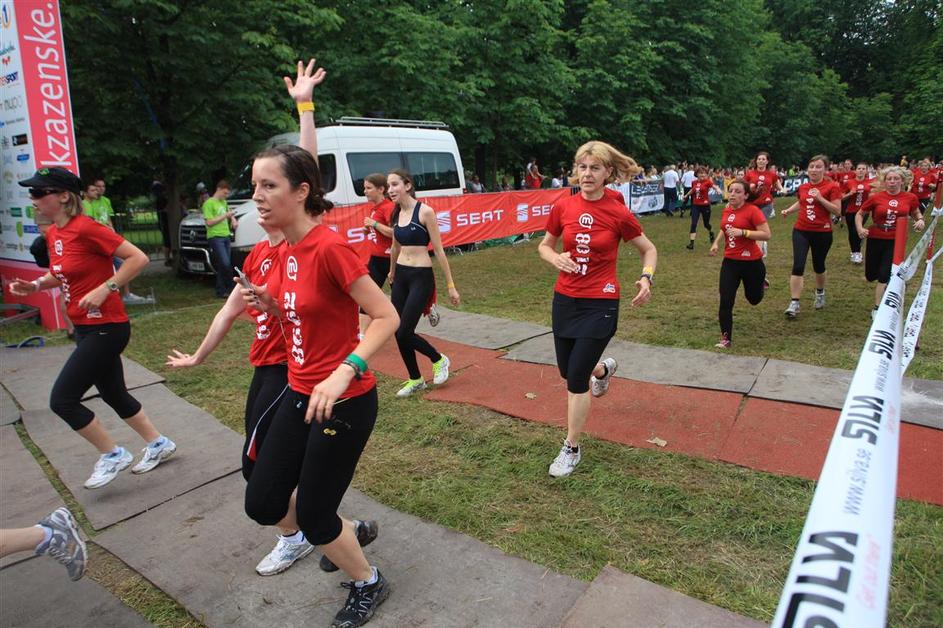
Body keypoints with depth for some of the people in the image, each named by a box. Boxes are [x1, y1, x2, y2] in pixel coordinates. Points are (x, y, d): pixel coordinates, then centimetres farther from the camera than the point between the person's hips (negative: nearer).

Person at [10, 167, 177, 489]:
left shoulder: (86, 228, -18)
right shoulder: (53, 234, 8)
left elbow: (138, 258, -21)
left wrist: (105, 289, -23)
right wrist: (35, 285, 5)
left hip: (106, 328, -9)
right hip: (85, 328, 9)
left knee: (62, 399, -6)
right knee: (113, 394, 17)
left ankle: (112, 455, 12)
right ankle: (158, 444, 33)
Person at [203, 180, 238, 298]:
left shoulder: (223, 202, 19)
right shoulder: (209, 203, -6)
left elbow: (228, 211, 40)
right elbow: (209, 222, -13)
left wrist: (232, 218, 18)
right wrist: (225, 216, -12)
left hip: (226, 236, 8)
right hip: (215, 237, -8)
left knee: (223, 266, 6)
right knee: (225, 263, -18)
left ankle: (221, 290, 10)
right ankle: (230, 286, -6)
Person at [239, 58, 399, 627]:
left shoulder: (330, 246, -21)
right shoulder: (291, 247, 4)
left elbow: (387, 317, -21)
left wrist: (344, 372, -32)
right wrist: (269, 304, -3)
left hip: (344, 401, -8)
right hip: (300, 393, 8)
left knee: (313, 517, 6)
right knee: (263, 503, 13)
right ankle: (345, 531, 40)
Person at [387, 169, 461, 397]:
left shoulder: (425, 211, -12)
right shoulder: (396, 214, 6)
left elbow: (439, 250, -10)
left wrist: (451, 285, -9)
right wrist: (392, 272, 36)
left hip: (421, 277, -6)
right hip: (401, 277, 6)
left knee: (404, 333, -9)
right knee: (399, 333, 7)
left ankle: (439, 360, 18)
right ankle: (415, 380, 26)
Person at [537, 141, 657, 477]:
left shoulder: (619, 213, -10)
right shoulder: (562, 207, -3)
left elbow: (649, 250, 4)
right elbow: (544, 246, 12)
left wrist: (646, 278, -14)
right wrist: (556, 259, -10)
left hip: (600, 304, -4)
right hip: (564, 299, 4)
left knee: (576, 380, -5)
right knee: (567, 370, 18)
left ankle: (571, 450, 15)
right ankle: (604, 368, 55)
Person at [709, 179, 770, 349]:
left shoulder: (753, 210, -14)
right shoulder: (726, 210, 4)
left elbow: (766, 234, -18)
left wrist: (742, 232, -25)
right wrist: (716, 243, 9)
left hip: (751, 263, -4)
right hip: (730, 261, 4)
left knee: (753, 299, 18)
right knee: (726, 301, -6)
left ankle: (761, 283, 54)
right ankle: (726, 338, 4)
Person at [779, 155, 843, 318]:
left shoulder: (832, 187, -8)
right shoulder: (802, 187, 6)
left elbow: (838, 211, -13)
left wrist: (820, 198, -21)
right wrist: (788, 210, 9)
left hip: (822, 233, -2)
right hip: (801, 231, 2)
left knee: (818, 266, 14)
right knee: (798, 266, -11)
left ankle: (820, 293, 43)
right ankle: (794, 304, -11)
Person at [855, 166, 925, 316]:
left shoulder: (910, 198, -3)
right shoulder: (876, 197, -7)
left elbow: (916, 213, 16)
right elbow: (859, 214, 4)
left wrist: (920, 220, -6)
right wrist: (860, 228, -13)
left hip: (896, 242, -1)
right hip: (875, 240, 1)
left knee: (884, 276, -9)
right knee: (871, 276, 12)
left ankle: (877, 309, 1)